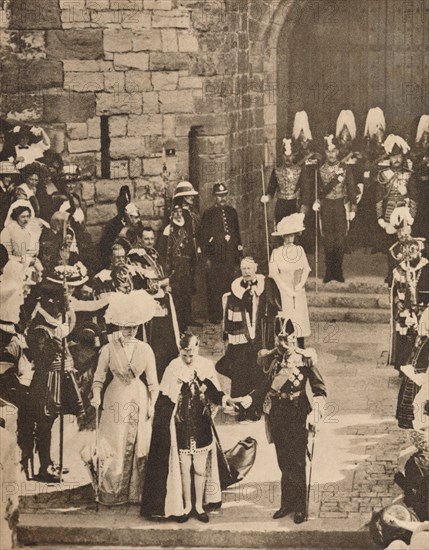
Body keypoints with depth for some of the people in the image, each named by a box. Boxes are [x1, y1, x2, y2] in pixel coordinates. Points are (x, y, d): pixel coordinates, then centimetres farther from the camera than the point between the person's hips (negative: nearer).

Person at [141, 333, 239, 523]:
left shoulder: (206, 366, 1)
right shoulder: (174, 368, -4)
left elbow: (213, 393, 2)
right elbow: (164, 399, -3)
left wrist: (224, 398, -20)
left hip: (201, 426, 1)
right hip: (181, 427, -1)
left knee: (200, 468, 5)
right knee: (183, 467, 5)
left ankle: (199, 505, 19)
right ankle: (186, 505, 19)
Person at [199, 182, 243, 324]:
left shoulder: (232, 212, 11)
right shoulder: (208, 214, -2)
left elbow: (237, 233, 16)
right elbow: (203, 236, -4)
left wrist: (239, 254, 12)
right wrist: (206, 258, -8)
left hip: (230, 256, 4)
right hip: (215, 257, -4)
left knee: (228, 285, 6)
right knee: (214, 288, -1)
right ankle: (214, 316, 6)